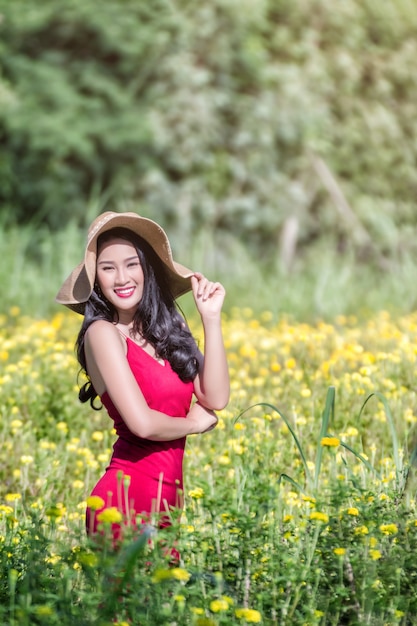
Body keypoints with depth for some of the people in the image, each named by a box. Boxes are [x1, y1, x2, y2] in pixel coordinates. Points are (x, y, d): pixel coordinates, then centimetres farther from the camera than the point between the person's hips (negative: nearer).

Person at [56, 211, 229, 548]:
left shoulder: (169, 327, 10)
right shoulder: (103, 332, -9)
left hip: (166, 498, 6)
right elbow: (142, 423, -17)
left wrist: (211, 319, -2)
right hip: (129, 495, -6)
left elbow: (216, 399, 1)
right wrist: (194, 422, 1)